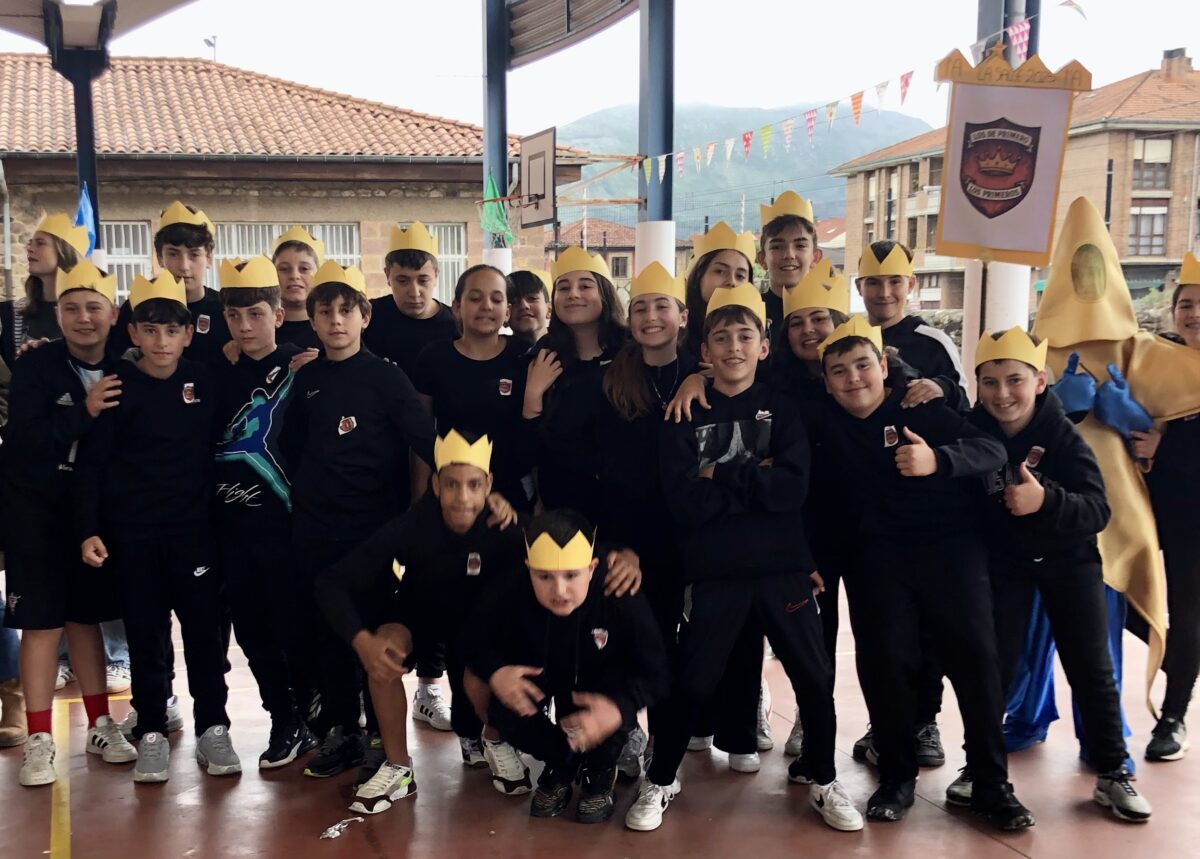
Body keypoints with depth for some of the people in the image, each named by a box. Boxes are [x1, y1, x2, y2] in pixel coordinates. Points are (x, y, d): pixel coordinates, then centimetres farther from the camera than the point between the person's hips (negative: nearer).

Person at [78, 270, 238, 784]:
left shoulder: (203, 381, 1)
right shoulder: (117, 387, -5)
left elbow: (215, 447, 10)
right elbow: (91, 463, -4)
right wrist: (90, 529, -10)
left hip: (194, 528, 2)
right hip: (131, 531, -1)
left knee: (205, 630, 5)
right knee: (146, 634, 6)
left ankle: (213, 728, 18)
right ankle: (151, 734, 18)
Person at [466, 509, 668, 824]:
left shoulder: (622, 598, -35)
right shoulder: (512, 595, -29)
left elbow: (654, 672, -31)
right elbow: (478, 640, -13)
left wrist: (619, 708, -52)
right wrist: (495, 671, -38)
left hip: (601, 685, -2)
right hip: (540, 677, 2)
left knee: (618, 703, -35)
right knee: (502, 706, -27)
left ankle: (599, 769, 2)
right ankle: (561, 762, 7)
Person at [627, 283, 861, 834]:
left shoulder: (782, 409, 4)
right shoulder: (685, 415, 1)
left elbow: (793, 489, -12)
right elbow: (684, 503, -12)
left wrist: (721, 475, -14)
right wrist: (753, 479, -13)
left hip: (783, 567, 2)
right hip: (713, 572, -1)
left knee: (815, 679, 8)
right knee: (691, 684, 4)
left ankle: (822, 781, 30)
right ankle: (659, 783, 24)